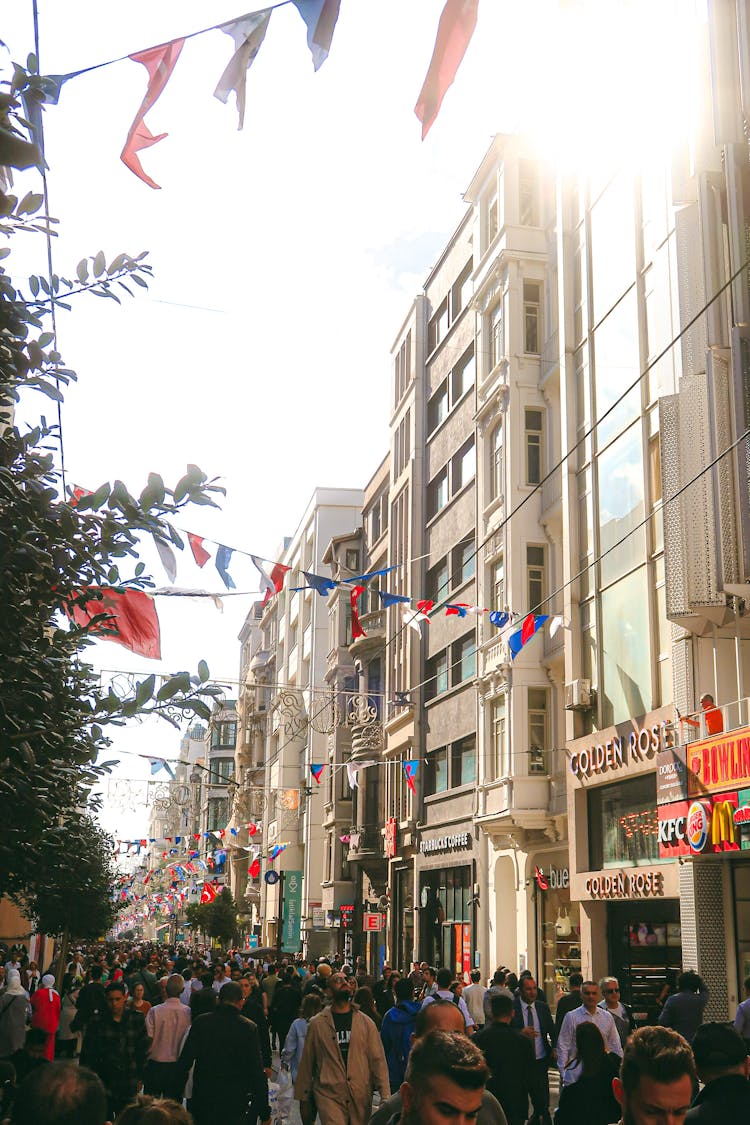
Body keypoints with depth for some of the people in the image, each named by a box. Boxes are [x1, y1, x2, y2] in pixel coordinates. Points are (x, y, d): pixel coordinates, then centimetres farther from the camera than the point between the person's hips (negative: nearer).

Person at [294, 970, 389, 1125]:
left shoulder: (366, 1023, 7)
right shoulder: (317, 1024, 3)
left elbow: (378, 1060, 4)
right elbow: (306, 1064, 8)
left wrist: (385, 1096, -4)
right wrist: (303, 1100, 9)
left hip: (361, 1096, 2)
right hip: (329, 1095, -2)